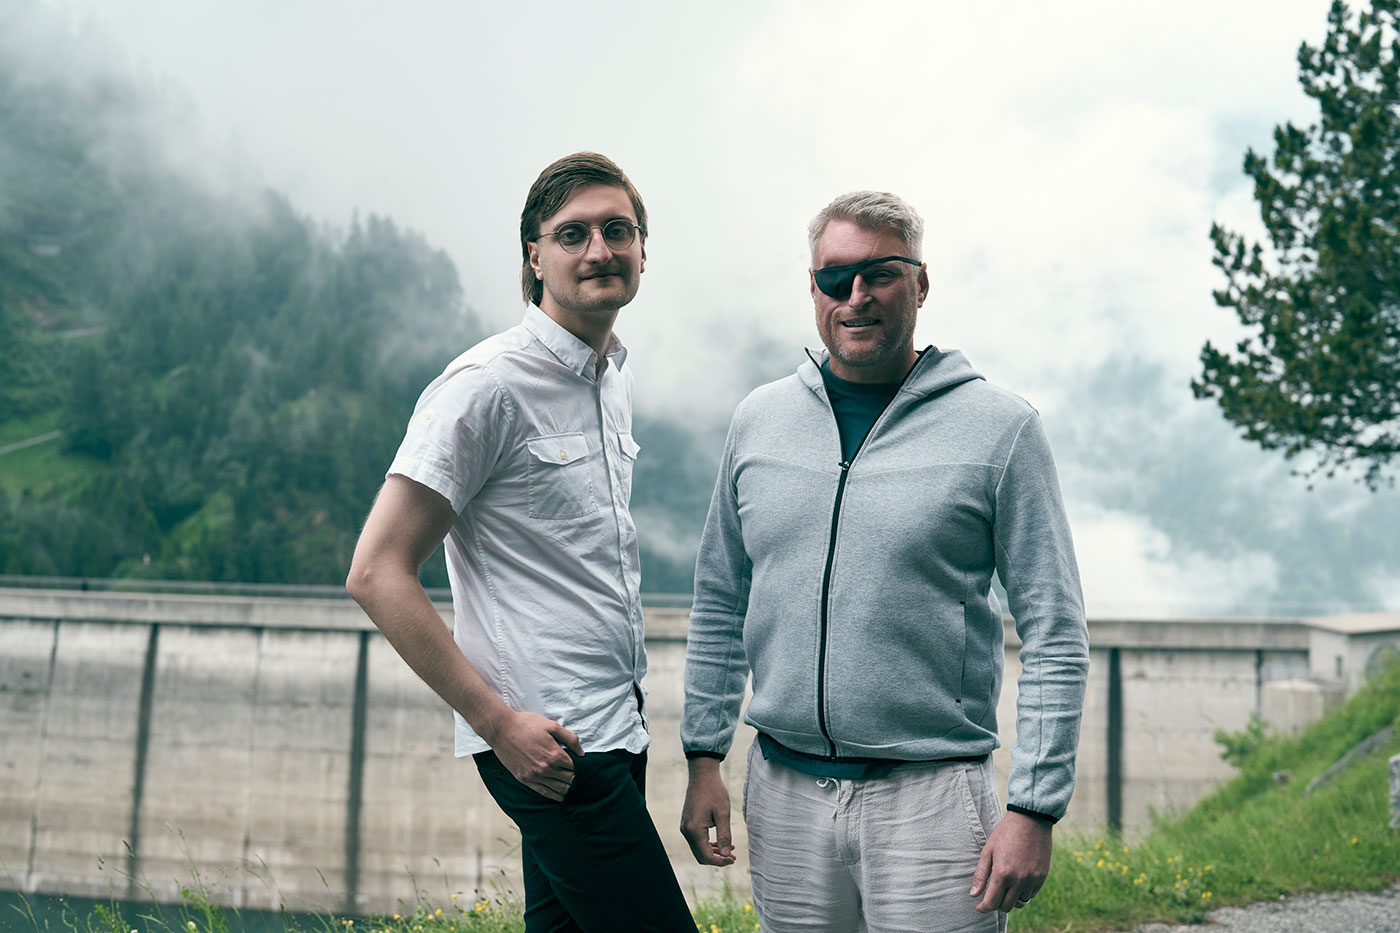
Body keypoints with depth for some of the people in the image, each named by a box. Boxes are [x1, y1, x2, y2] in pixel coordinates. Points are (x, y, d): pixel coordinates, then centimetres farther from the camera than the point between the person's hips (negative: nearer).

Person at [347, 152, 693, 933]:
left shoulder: (616, 378, 14)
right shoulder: (489, 384, -12)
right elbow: (378, 574, -15)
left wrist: (629, 713, 19)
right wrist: (499, 722, -17)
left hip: (615, 728, 9)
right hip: (549, 744, -9)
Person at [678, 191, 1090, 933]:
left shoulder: (999, 428, -4)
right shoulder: (758, 420, 8)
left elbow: (1055, 634, -5)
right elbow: (720, 604, 14)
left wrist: (1035, 808, -11)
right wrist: (704, 757, 8)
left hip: (931, 796, -3)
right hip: (784, 792, 4)